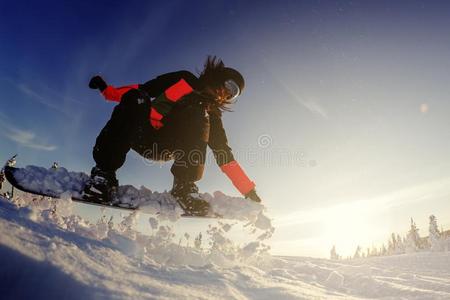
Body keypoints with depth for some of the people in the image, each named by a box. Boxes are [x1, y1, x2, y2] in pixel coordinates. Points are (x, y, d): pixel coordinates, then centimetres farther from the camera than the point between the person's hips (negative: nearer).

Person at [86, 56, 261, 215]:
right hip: (141, 133, -1)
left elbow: (225, 156, 8)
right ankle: (104, 174, -29)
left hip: (164, 149, 1)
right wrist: (107, 90, 0)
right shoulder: (185, 80, 9)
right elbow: (142, 90, 11)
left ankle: (184, 185, -26)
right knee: (135, 98, -28)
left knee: (197, 114, -20)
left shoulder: (211, 116, 12)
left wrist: (249, 190, 3)